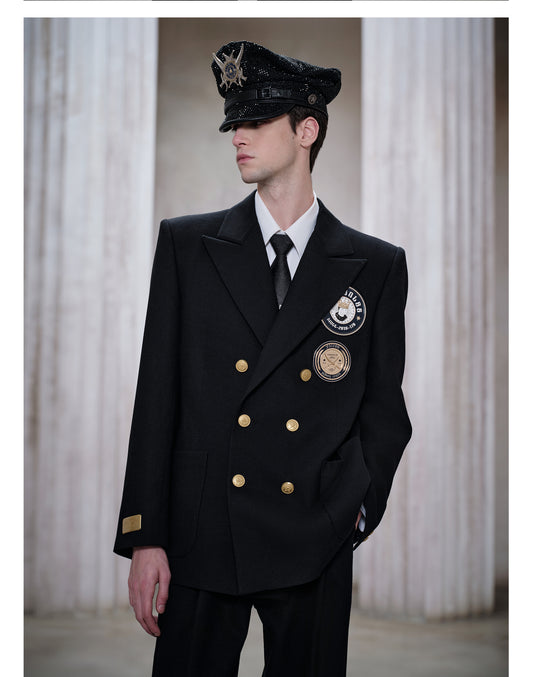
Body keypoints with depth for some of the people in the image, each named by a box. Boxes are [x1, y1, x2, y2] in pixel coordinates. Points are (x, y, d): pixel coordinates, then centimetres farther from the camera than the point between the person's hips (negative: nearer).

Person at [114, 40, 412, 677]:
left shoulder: (378, 267, 5)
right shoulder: (187, 244, 5)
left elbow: (384, 409, 10)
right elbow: (157, 397, 2)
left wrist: (356, 506, -4)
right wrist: (145, 537, -2)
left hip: (314, 550, 0)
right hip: (201, 535, 0)